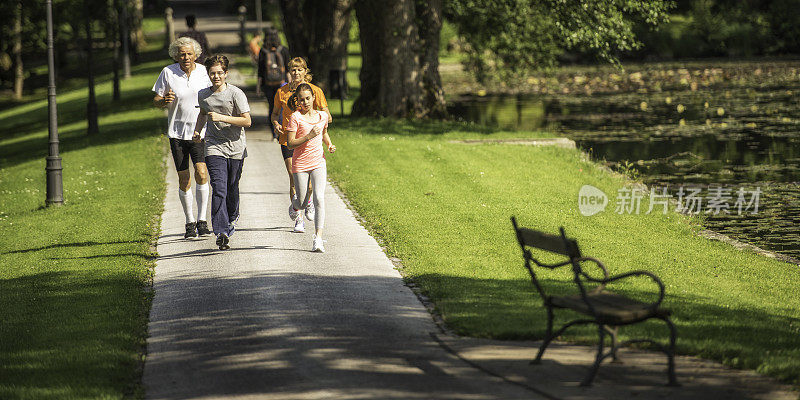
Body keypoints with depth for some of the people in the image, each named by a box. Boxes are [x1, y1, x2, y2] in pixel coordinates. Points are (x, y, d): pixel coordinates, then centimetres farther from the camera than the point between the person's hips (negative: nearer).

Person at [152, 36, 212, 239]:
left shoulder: (204, 72, 0)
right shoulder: (168, 73, -2)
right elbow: (155, 100, 2)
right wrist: (164, 101, -20)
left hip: (200, 130, 0)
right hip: (177, 132, 0)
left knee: (201, 173, -16)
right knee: (184, 179, 2)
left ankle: (202, 220, -11)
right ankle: (190, 222, 17)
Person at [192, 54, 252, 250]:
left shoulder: (236, 93, -8)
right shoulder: (203, 95, 5)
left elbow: (247, 121, -13)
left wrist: (222, 118, -21)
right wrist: (197, 131, 13)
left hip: (236, 148, -1)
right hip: (214, 148, 1)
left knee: (232, 188, 12)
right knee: (219, 189, -15)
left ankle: (232, 217, 43)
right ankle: (221, 232, -21)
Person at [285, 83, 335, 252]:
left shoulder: (322, 116, 7)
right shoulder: (295, 118, -7)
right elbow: (290, 143, -11)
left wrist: (329, 144, 9)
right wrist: (308, 136, -22)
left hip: (318, 163, 2)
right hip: (300, 164, -2)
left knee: (319, 199, -15)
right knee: (303, 203, 5)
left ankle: (318, 238, -16)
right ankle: (295, 205, 45)